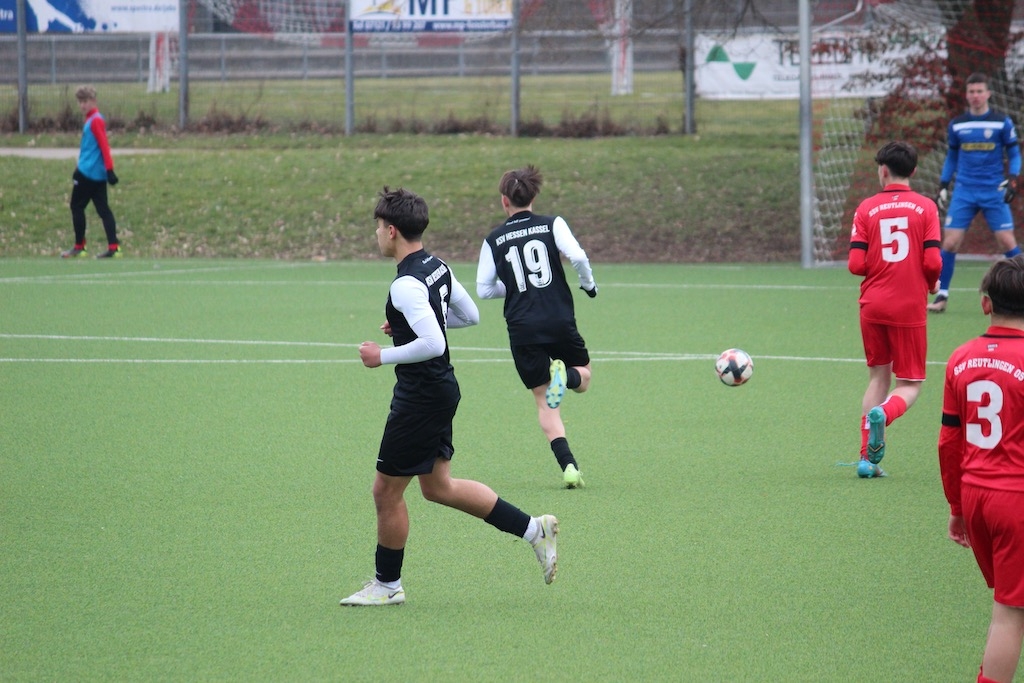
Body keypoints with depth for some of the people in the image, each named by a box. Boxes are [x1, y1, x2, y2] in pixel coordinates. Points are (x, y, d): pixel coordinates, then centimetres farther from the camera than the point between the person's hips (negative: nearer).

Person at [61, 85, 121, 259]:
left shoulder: (95, 121, -12)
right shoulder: (91, 119, 16)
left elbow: (104, 146, -19)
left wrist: (109, 169, -24)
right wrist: (79, 168, 31)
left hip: (88, 173, -9)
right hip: (98, 174, 9)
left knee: (77, 206, 2)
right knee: (103, 210, 3)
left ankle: (79, 247, 7)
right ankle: (113, 247, -4)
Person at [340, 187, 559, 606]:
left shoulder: (406, 285, -23)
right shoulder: (438, 267, 6)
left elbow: (433, 344, -31)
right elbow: (470, 315, 19)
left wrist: (383, 357, -19)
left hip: (421, 397, -10)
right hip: (441, 389, 10)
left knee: (387, 491, 3)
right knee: (437, 487, 18)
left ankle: (387, 585, 15)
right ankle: (534, 529, 17)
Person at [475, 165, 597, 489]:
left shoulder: (494, 240, 4)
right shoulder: (552, 225, 1)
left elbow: (484, 289, 5)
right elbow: (577, 256, -13)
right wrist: (588, 284, 6)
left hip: (522, 329, 1)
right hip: (560, 322, -1)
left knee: (545, 403, 9)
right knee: (583, 376, 23)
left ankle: (569, 466, -7)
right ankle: (564, 376, -14)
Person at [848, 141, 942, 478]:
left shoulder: (867, 208, 0)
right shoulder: (925, 207, -3)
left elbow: (856, 264, -6)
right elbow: (932, 262, -10)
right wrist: (931, 284, 12)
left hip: (873, 305, 2)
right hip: (910, 307, -2)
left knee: (878, 376, 16)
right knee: (909, 385, 7)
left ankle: (868, 457, 8)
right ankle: (884, 413, -27)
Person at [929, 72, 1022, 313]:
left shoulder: (1002, 122, -1)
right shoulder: (957, 125, 6)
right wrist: (943, 186, 12)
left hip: (994, 192, -2)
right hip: (964, 192, 2)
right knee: (950, 242, -5)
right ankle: (942, 295, 4)